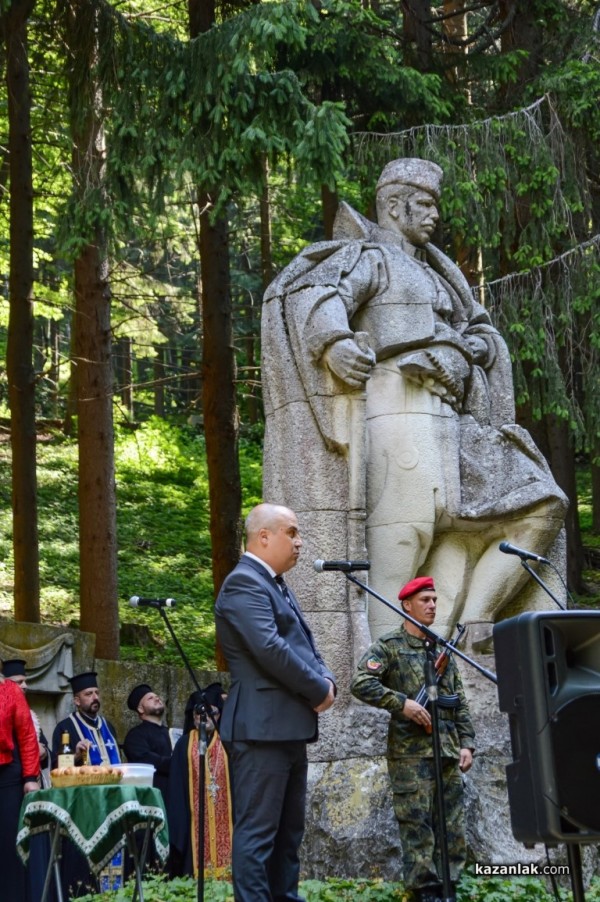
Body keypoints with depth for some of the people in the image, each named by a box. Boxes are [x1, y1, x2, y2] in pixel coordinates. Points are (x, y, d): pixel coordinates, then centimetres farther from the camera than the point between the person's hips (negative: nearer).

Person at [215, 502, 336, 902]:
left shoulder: (278, 585, 20)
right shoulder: (244, 583, -12)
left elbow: (306, 644, 21)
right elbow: (270, 649, -22)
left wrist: (327, 681, 0)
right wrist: (319, 690, -12)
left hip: (289, 727, 10)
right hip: (262, 728, -10)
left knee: (289, 831, 13)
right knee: (257, 832, -8)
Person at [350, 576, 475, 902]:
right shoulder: (389, 646, -2)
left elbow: (460, 702, 18)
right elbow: (360, 683, -15)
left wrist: (466, 743, 9)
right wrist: (401, 702, -19)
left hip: (447, 751, 6)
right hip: (410, 752, -6)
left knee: (451, 824, 7)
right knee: (417, 824, -5)